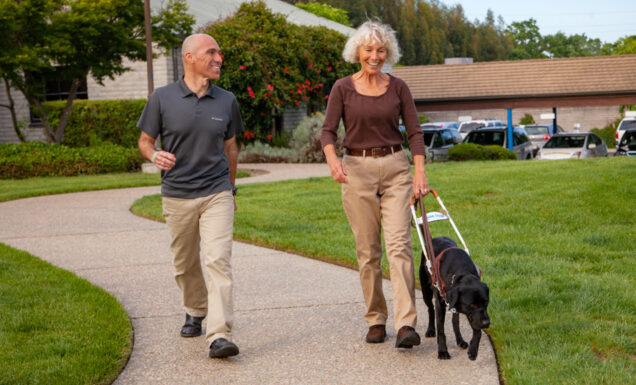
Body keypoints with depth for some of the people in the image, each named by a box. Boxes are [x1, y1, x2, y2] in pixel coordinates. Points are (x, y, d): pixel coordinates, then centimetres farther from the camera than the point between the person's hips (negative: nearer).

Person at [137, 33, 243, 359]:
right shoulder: (162, 98, -3)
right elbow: (145, 141, 4)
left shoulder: (226, 101, 4)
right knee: (185, 264, 14)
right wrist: (155, 156, -19)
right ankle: (195, 312, 40)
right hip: (177, 195, 0)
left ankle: (220, 335, -18)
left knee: (218, 260, -14)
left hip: (216, 194, 0)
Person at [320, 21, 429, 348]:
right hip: (357, 170, 0)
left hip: (395, 168, 0)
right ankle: (375, 320, 16)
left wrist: (420, 171, -9)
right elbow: (328, 130, -3)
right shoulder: (343, 88, 2)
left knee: (399, 244, -11)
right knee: (367, 251, 4)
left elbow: (414, 132, 4)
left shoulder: (398, 88, 5)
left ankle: (406, 324, -16)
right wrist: (332, 158, -23)